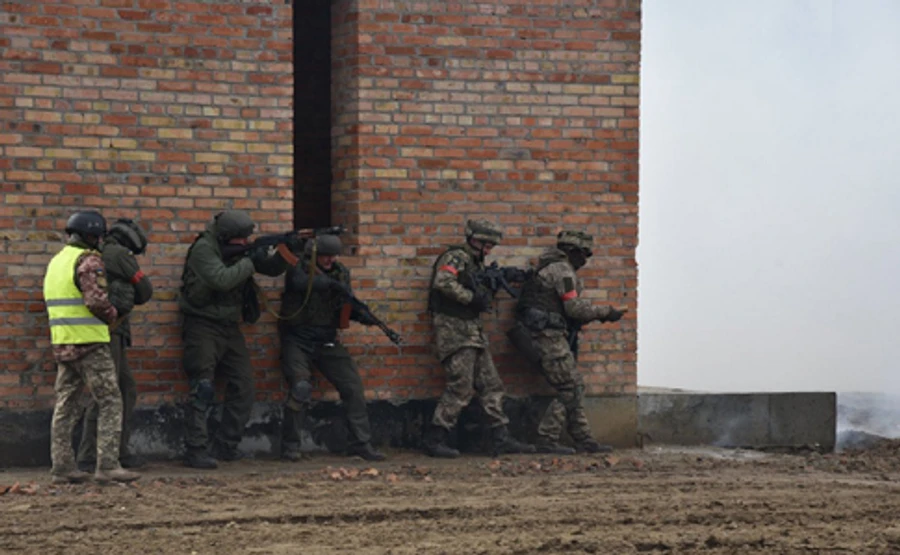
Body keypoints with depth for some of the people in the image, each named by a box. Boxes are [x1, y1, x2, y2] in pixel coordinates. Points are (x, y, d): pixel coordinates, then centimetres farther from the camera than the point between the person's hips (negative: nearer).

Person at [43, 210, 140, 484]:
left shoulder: (56, 262, 16)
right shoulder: (89, 261, -12)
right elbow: (96, 300, -22)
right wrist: (113, 315, -2)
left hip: (62, 345, 9)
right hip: (89, 342, -8)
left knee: (65, 405, 10)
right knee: (110, 402, -5)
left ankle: (61, 466, 10)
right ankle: (107, 465, -10)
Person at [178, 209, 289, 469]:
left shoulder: (241, 250, 7)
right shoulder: (204, 249, -15)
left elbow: (273, 269, 12)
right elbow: (221, 279, -28)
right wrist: (251, 262, -20)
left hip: (230, 328, 8)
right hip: (203, 325, -8)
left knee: (243, 388, 5)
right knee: (203, 389, -14)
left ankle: (225, 445, 15)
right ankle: (196, 450, -14)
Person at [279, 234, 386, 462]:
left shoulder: (341, 272, 6)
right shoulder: (299, 268, -9)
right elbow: (301, 283, -32)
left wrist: (362, 315, -18)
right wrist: (331, 284, -43)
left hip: (327, 341, 5)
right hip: (298, 340, -5)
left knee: (353, 386, -3)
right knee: (300, 387, -20)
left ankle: (361, 443, 5)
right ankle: (290, 445, -7)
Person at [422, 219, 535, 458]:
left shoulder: (476, 264, 20)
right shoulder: (455, 257, -9)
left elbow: (480, 298, 21)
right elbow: (443, 282, -26)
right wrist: (471, 297, -21)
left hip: (473, 331, 10)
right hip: (454, 329, -10)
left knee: (490, 385, 7)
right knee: (461, 387, -12)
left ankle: (501, 439, 9)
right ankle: (434, 439, -7)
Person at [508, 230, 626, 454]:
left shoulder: (552, 269, 23)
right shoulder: (562, 270, -9)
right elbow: (575, 307, -15)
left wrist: (598, 315, 16)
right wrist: (605, 312, -5)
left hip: (551, 337, 11)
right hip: (549, 337, -11)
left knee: (576, 388, 11)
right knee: (569, 390, -10)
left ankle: (584, 440, 12)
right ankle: (547, 440, -10)